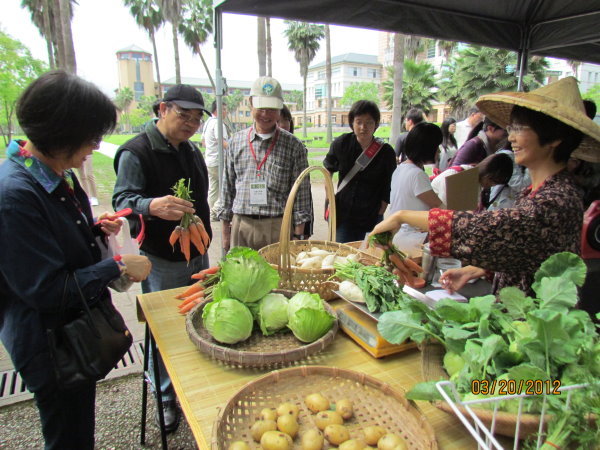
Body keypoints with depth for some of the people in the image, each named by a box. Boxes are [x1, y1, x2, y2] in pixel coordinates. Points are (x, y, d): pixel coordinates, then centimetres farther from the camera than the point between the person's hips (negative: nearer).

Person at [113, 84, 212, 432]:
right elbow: (122, 200, -24)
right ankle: (167, 399, 27)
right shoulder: (136, 152, -14)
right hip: (162, 262, -7)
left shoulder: (191, 151, 10)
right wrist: (152, 206, -45)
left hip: (198, 255, 8)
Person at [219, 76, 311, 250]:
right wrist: (225, 230, 10)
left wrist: (298, 235, -3)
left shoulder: (293, 145, 0)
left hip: (278, 227, -2)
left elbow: (301, 191, 0)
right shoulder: (236, 141, 8)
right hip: (241, 226, 2)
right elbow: (227, 187, 12)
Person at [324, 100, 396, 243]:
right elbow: (328, 169, 13)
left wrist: (379, 214, -2)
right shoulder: (341, 143, -5)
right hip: (343, 214, 1)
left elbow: (388, 189, 1)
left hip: (371, 218, -1)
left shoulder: (386, 152, -8)